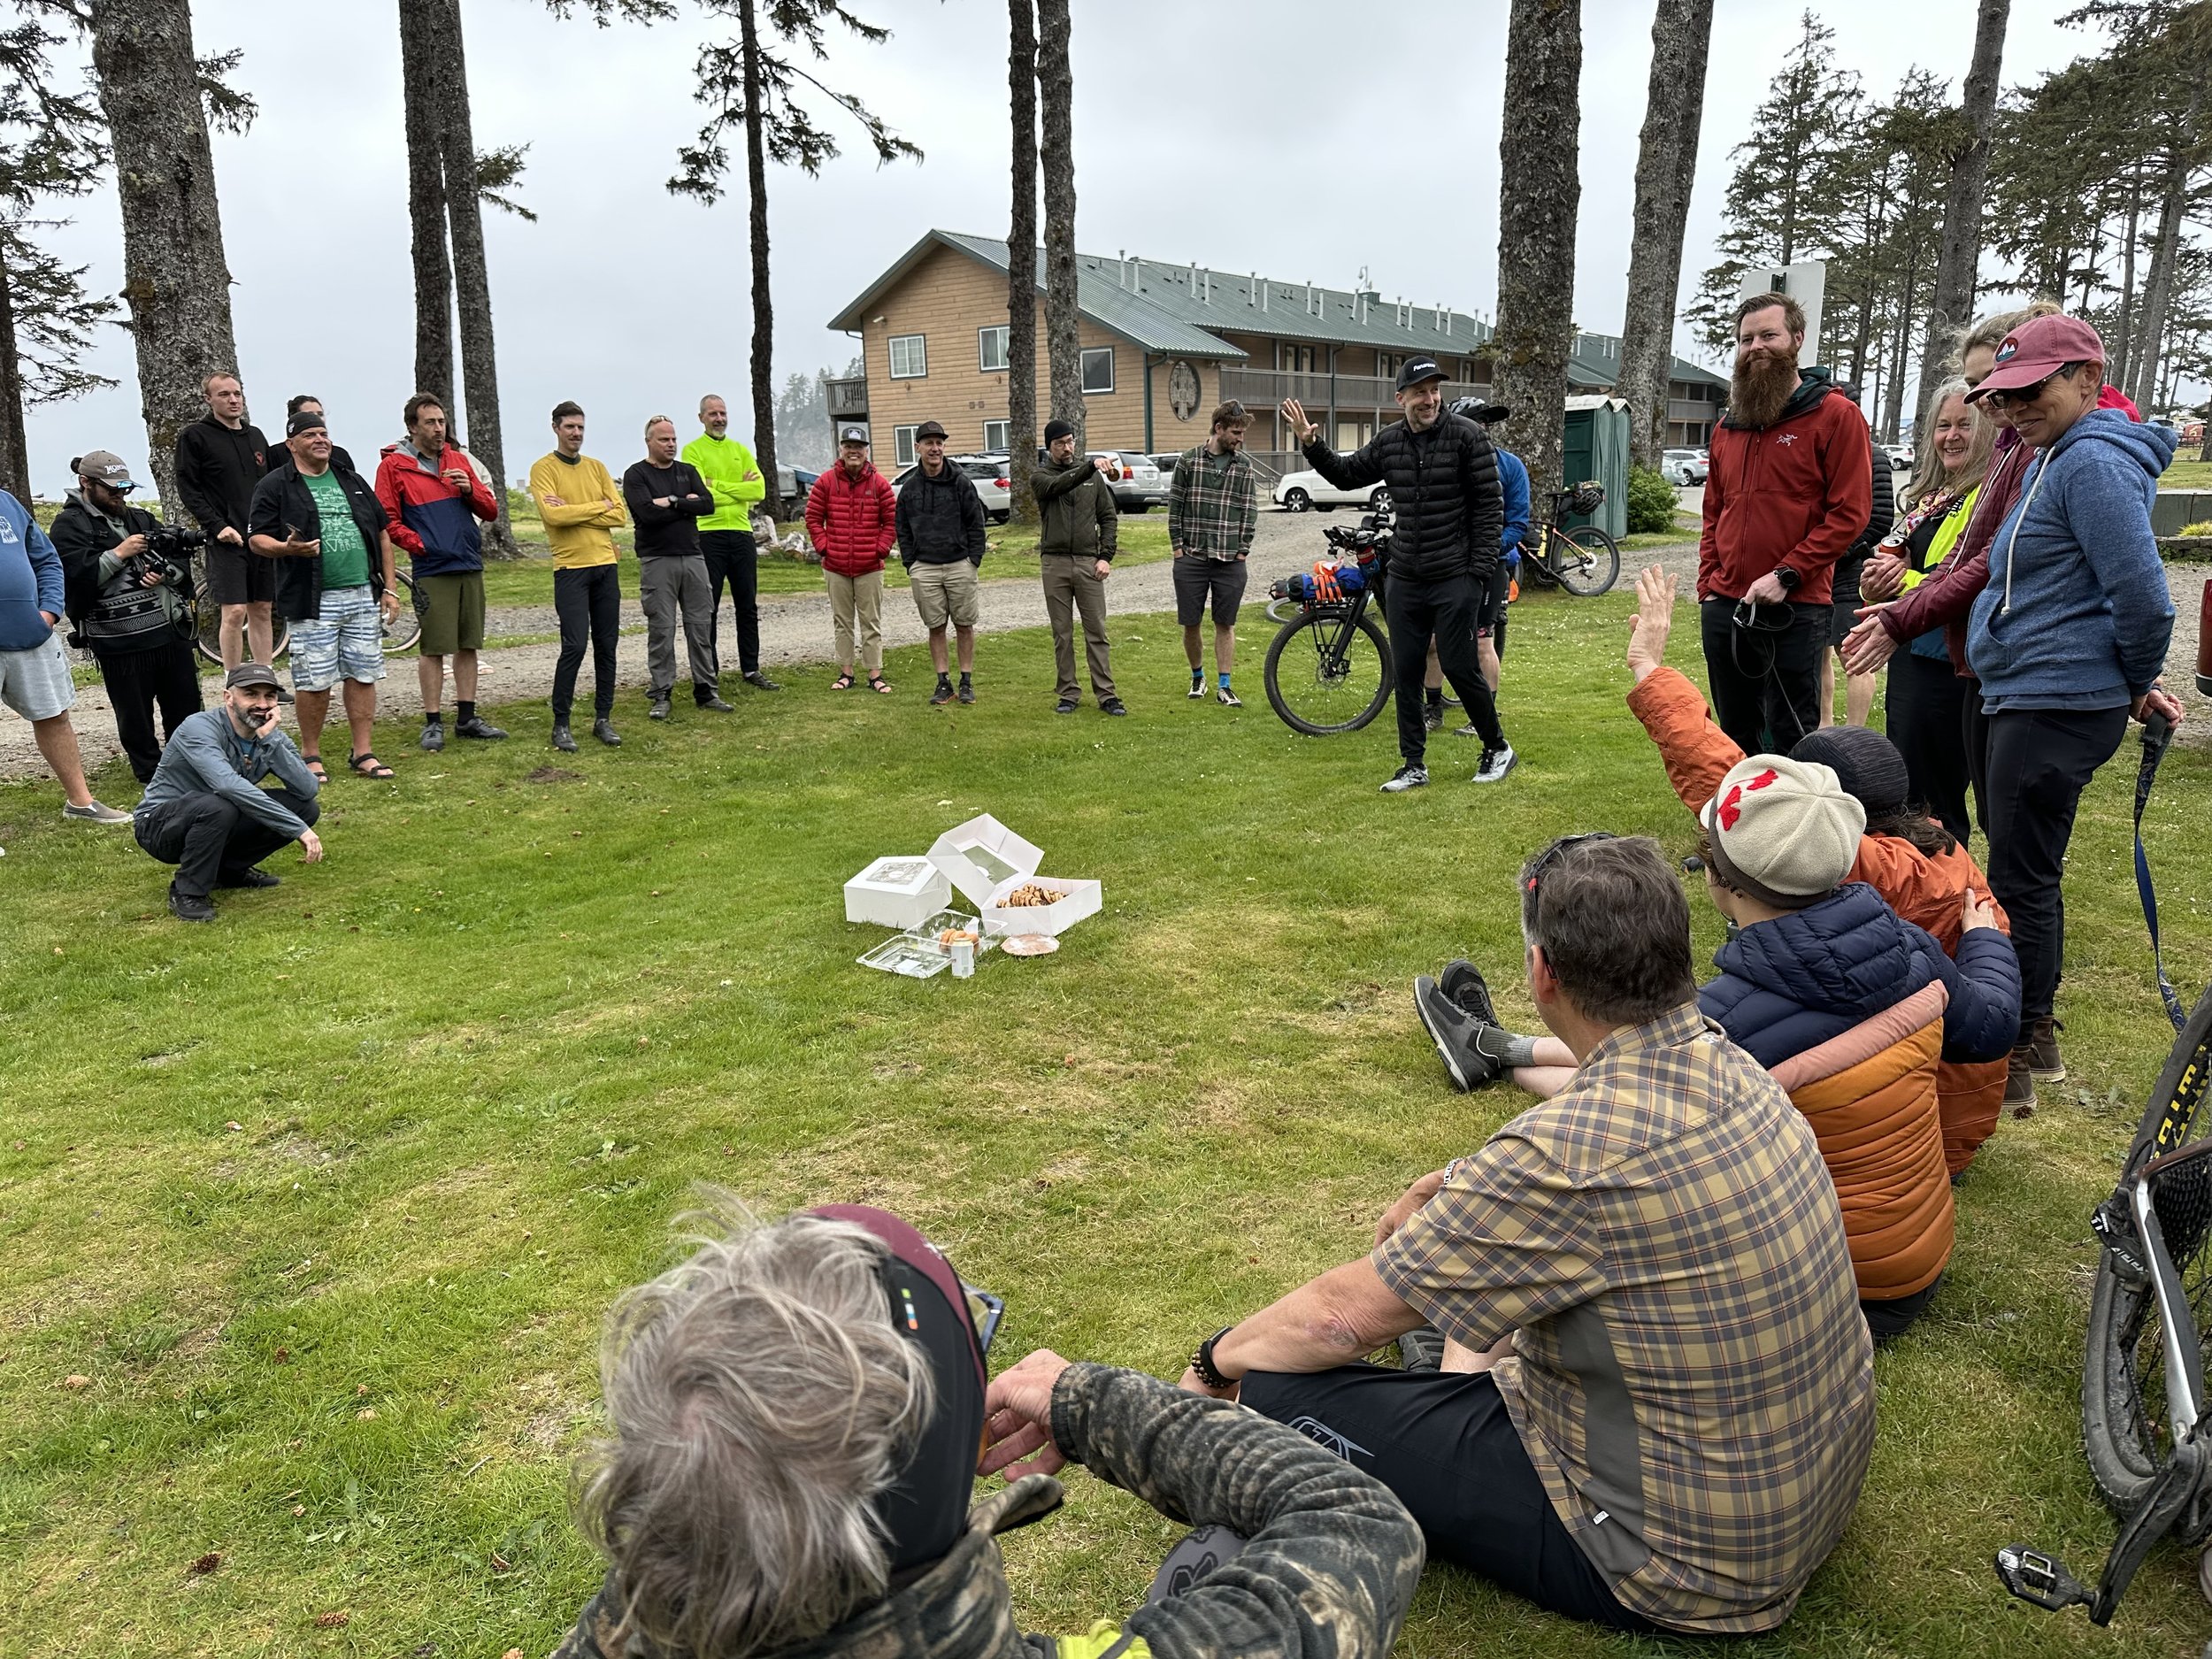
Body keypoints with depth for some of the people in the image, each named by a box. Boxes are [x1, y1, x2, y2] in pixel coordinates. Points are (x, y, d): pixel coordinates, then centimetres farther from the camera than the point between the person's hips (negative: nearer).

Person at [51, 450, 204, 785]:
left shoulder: (140, 518, 17)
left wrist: (165, 573, -5)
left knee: (186, 706, 11)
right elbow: (78, 575, -14)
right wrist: (119, 554, -15)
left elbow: (182, 560, 15)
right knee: (135, 716, 4)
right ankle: (151, 772, 16)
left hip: (172, 629, 5)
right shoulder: (69, 525, 0)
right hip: (120, 641, -5)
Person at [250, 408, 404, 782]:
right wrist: (286, 548, -24)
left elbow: (382, 534, 18)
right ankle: (311, 756, 12)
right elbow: (256, 538, -1)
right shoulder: (275, 487, 3)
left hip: (364, 596, 4)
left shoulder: (352, 481, 17)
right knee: (315, 682, -2)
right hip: (313, 601, -4)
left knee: (363, 676, 5)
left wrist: (390, 588, 11)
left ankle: (363, 754, 12)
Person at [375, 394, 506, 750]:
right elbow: (386, 520, -2)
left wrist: (470, 489, -4)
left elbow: (490, 511, 13)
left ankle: (467, 717, 18)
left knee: (468, 645, 9)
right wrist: (417, 543, -13)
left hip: (470, 566, 5)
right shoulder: (393, 465, 0)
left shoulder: (459, 459, 14)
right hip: (431, 570, -5)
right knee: (433, 648, -2)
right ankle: (433, 722, 6)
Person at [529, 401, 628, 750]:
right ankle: (561, 724, 0)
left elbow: (620, 515, 3)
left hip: (605, 565, 5)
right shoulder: (543, 468, -1)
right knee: (575, 646, -9)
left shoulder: (597, 467, 13)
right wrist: (598, 506, -6)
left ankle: (603, 719, 15)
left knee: (607, 647, 6)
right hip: (570, 568, -5)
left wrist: (573, 512, -8)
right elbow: (552, 514, -16)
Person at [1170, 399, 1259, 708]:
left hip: (1230, 560, 1)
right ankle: (1198, 677, 25)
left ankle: (1224, 685, 11)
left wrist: (1242, 549, -1)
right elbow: (1175, 505, 3)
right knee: (1190, 623, 5)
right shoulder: (1188, 460, 1)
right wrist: (1178, 545, -2)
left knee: (1225, 624, 4)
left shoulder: (1245, 466, 5)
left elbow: (1250, 510, 6)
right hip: (1191, 558, -1)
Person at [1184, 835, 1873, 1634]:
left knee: (1284, 1391, -8)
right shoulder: (1734, 1070, -7)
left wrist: (1217, 1358, -1)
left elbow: (1342, 1317, -20)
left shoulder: (1572, 1153, -32)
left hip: (1692, 1569, -8)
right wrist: (1470, 1186, 10)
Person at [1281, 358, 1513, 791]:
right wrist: (1312, 445, 8)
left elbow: (1490, 505, -8)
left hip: (1455, 578, -5)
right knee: (1406, 672, 7)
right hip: (1403, 580, 5)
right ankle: (1414, 765, 17)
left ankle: (1497, 749, 18)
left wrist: (1481, 569, -13)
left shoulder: (1466, 434, -8)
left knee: (1460, 667, -3)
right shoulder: (1388, 442, 6)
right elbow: (1347, 475, 23)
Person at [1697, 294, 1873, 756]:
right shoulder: (1728, 426, 17)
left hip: (1795, 611, -6)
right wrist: (1708, 584, 9)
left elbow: (1850, 513, -10)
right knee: (1736, 736, 13)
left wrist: (1785, 576, -16)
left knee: (1792, 738, 1)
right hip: (1724, 608, 6)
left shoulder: (1836, 415, -3)